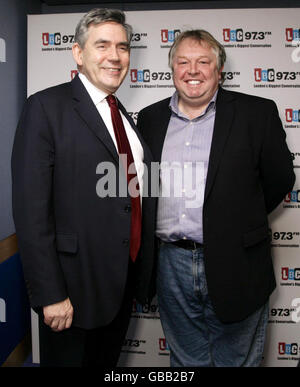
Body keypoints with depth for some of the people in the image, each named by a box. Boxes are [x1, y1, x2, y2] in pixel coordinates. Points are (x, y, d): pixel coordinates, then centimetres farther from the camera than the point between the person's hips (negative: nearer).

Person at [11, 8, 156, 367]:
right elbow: (31, 209, -16)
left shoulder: (125, 117, 11)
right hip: (75, 288, -6)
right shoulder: (46, 106, -10)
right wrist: (49, 295, -18)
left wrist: (142, 278, 12)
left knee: (108, 363, 22)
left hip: (125, 284, 7)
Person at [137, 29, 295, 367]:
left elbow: (279, 179, 2)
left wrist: (239, 223, 6)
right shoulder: (150, 118, 7)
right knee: (185, 361, 21)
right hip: (171, 266, 3)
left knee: (236, 360, 16)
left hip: (233, 266, -2)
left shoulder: (257, 113, -3)